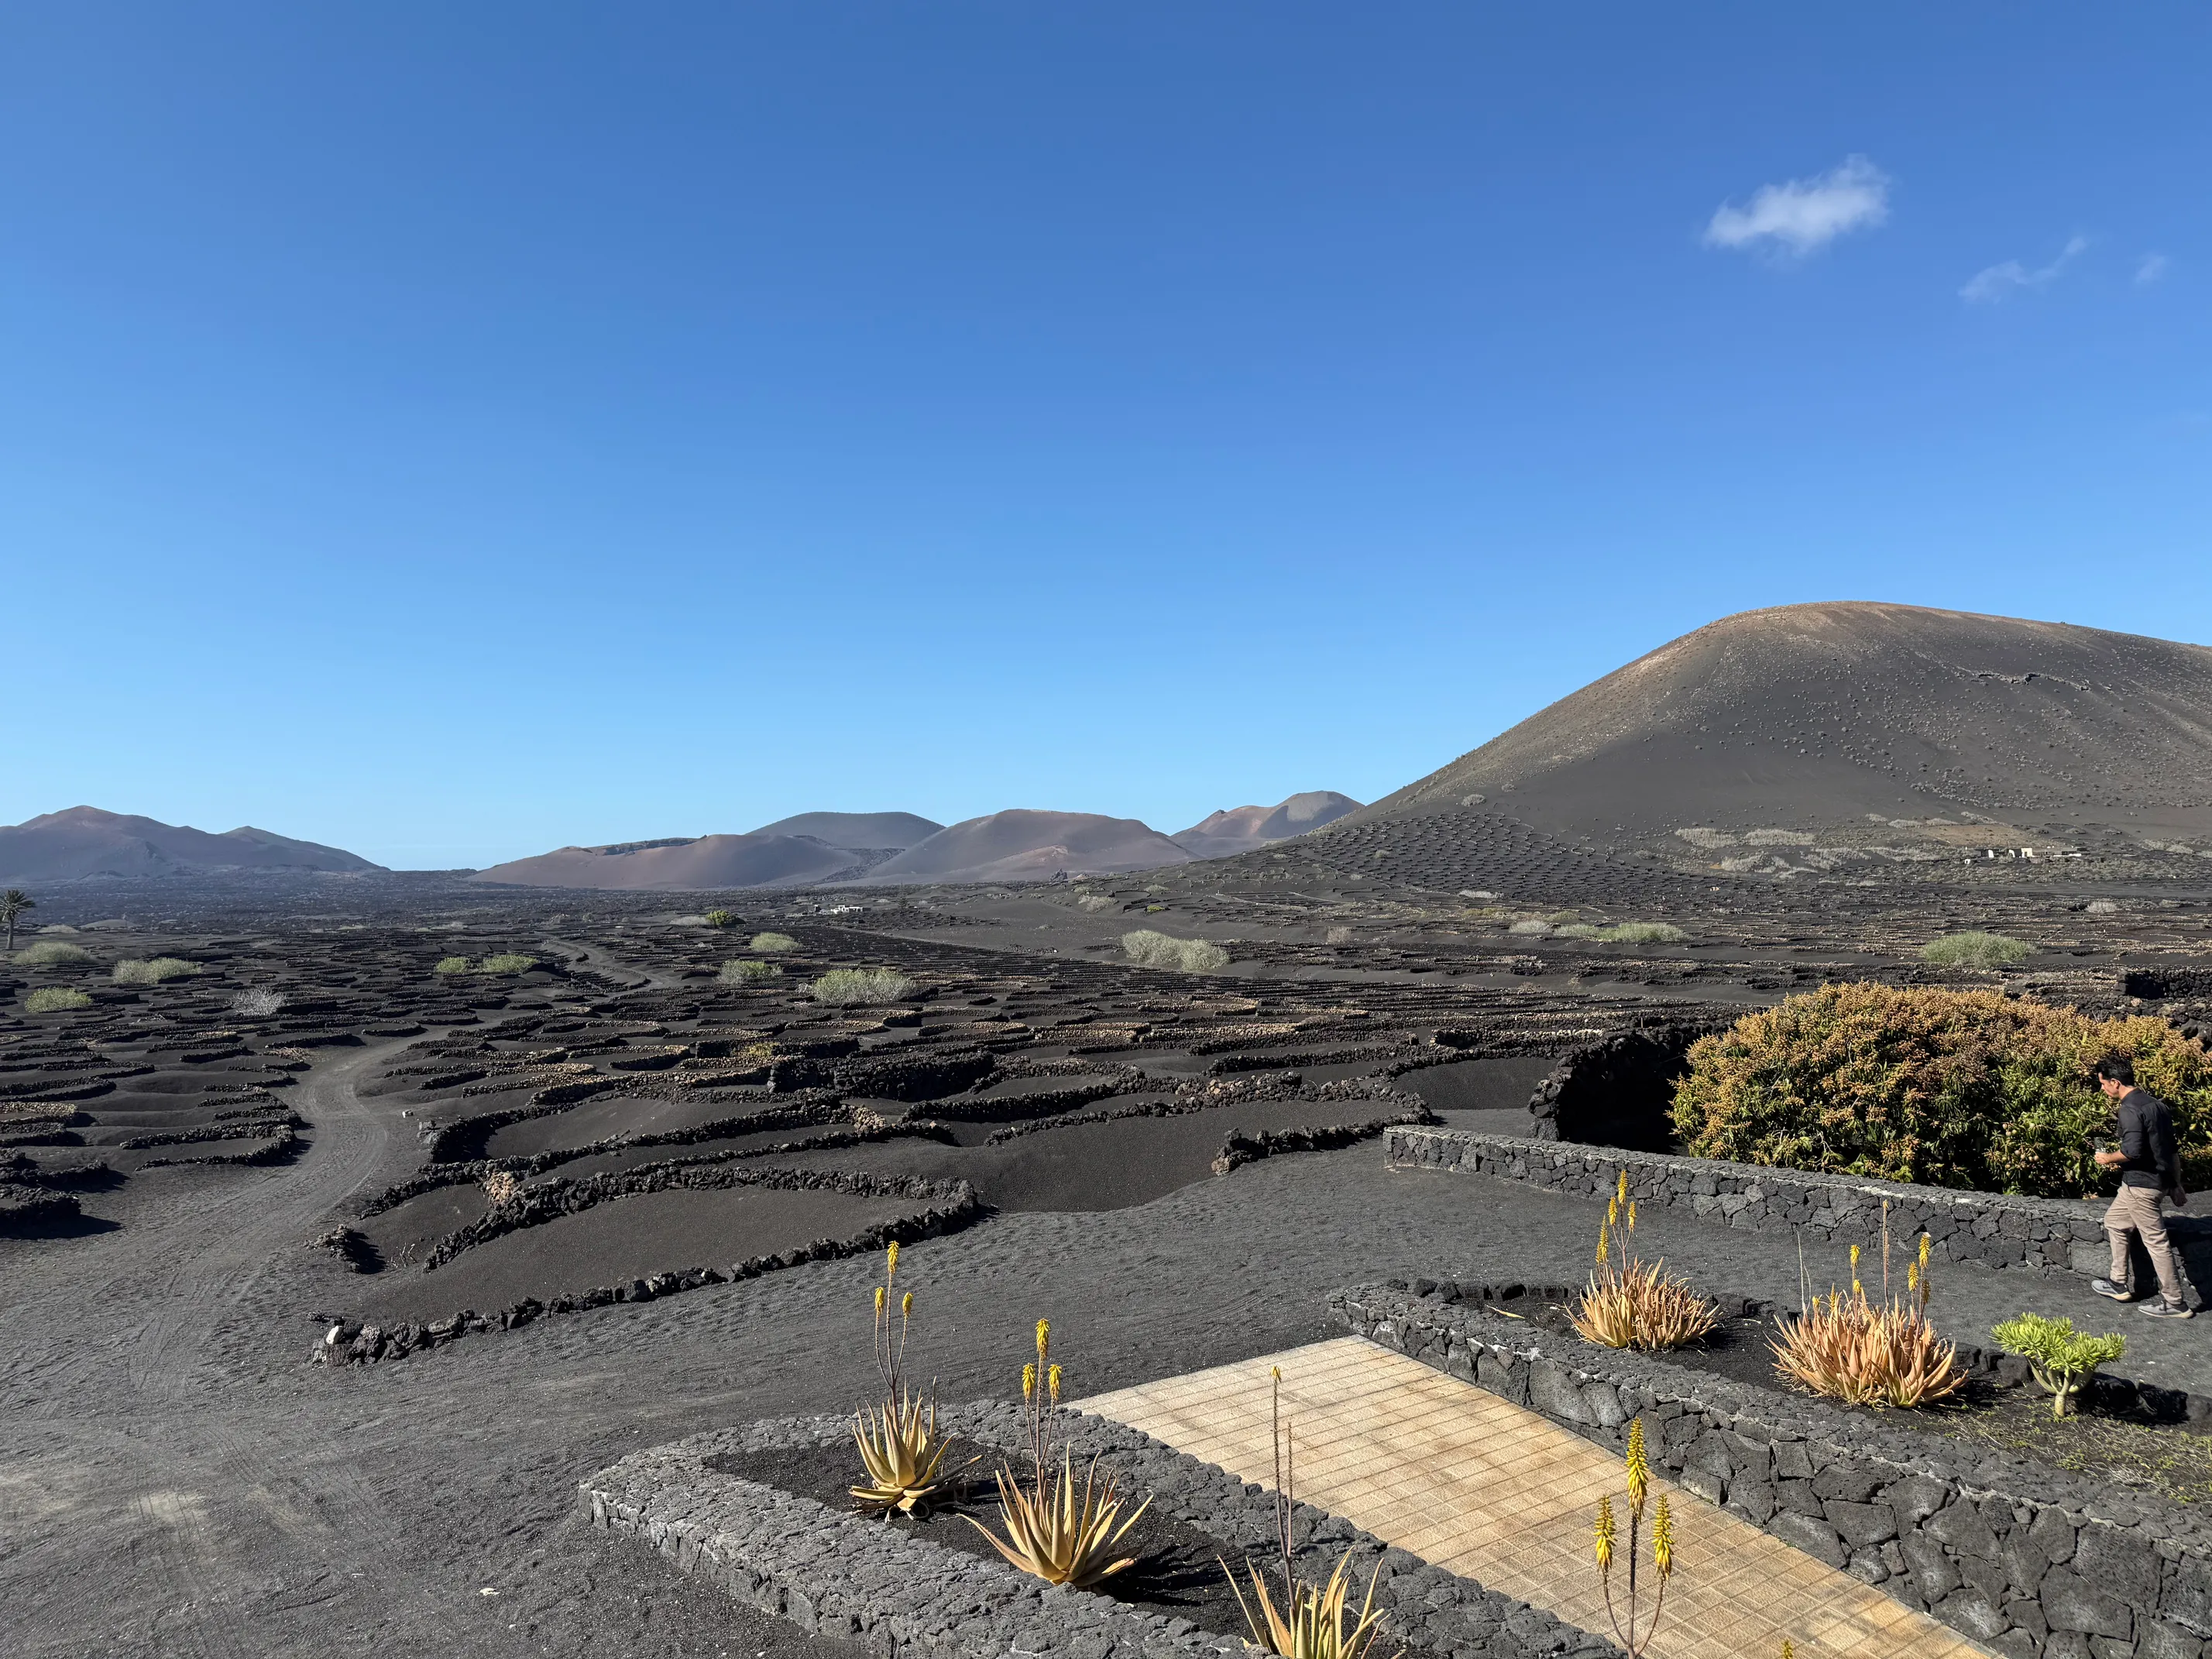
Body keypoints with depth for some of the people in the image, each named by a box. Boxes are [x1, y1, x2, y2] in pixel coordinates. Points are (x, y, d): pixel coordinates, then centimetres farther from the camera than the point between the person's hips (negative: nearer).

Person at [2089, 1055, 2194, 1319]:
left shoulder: (2130, 1109, -20)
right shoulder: (2154, 1102, 10)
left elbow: (2132, 1150, -30)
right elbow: (2169, 1146, 15)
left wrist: (2109, 1158, -11)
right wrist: (2176, 1184, 21)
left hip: (2141, 1183, -10)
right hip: (2159, 1178, 10)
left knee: (2156, 1240, 0)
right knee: (2114, 1222, 21)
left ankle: (2175, 1302, 9)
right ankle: (2120, 1284, 27)